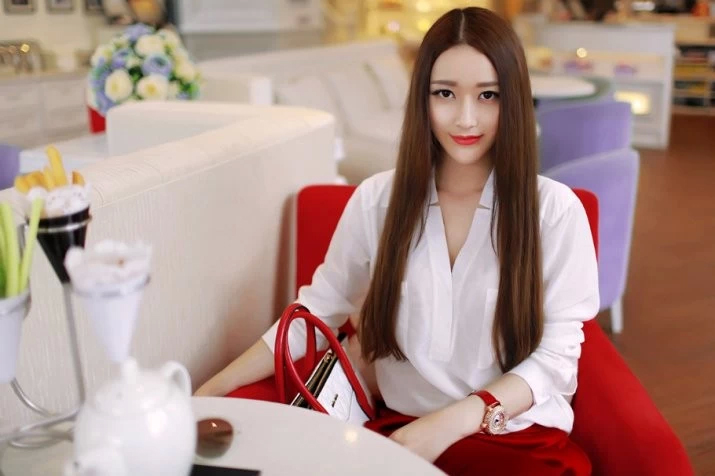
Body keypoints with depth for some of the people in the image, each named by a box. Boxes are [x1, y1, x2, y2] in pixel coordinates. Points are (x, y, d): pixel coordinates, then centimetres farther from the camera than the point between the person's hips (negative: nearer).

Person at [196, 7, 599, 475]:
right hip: (403, 430, 2)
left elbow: (556, 354, -6)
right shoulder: (377, 199, 1)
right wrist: (211, 391, -1)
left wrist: (452, 421, -20)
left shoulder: (555, 208, -5)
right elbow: (316, 311, 6)